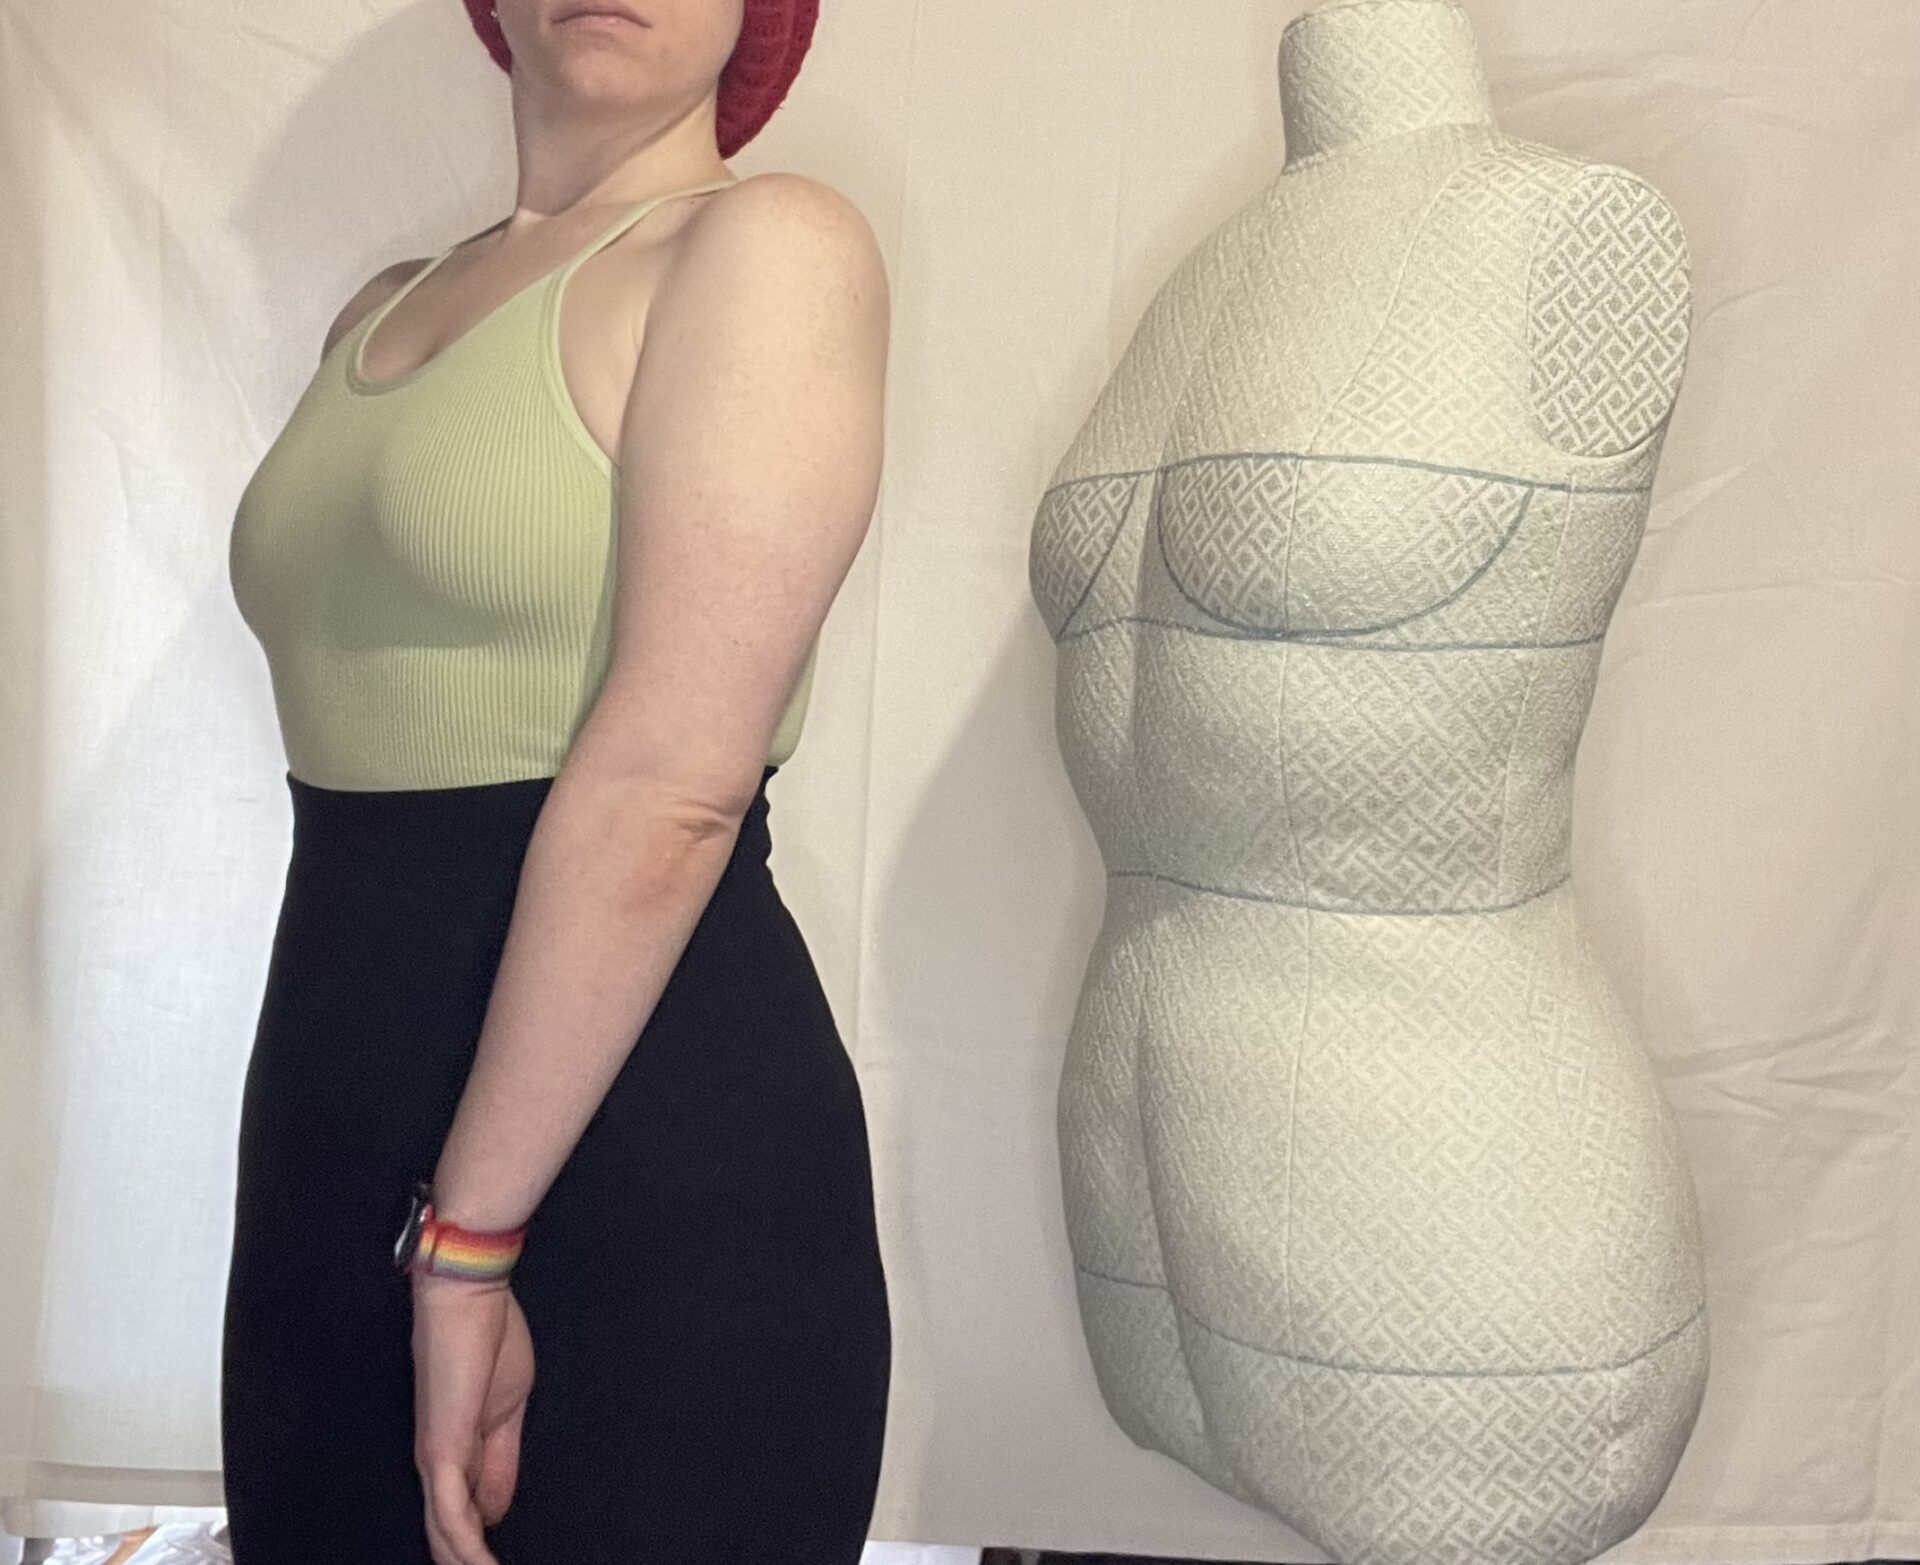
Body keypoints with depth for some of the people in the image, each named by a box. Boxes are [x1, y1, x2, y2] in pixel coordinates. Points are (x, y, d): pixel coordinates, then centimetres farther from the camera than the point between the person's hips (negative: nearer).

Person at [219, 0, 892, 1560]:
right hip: (337, 1136, 7)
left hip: (649, 1148, -7)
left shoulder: (767, 243, -10)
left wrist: (468, 1246, -17)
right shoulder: (384, 311, 13)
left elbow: (668, 785, -18)